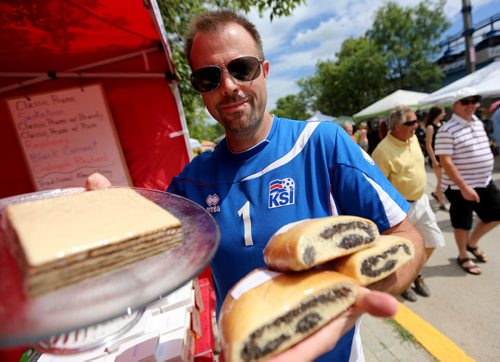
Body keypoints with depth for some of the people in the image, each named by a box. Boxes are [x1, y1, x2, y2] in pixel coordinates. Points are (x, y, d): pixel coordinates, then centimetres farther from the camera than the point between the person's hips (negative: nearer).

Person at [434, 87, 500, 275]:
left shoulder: (478, 122, 9)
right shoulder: (447, 130, -19)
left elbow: (482, 151, 20)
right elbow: (445, 162, -23)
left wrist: (484, 178, 19)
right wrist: (464, 187, -24)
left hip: (485, 182, 8)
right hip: (460, 186, -8)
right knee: (463, 223, 7)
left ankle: (472, 243, 37)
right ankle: (463, 256, 30)